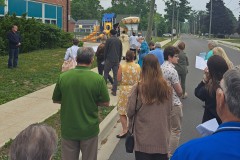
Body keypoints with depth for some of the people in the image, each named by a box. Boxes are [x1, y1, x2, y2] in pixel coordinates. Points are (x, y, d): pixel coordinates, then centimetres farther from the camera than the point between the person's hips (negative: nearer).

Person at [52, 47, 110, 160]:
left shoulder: (63, 77, -10)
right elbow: (105, 103, -7)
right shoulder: (98, 79, -16)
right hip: (89, 129, -1)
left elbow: (56, 100, 2)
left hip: (68, 129, 2)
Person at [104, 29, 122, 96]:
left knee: (106, 74, 8)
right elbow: (121, 51, 11)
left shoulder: (108, 40, -6)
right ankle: (114, 91, 4)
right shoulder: (119, 41, 7)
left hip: (109, 60, -4)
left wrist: (105, 59, 6)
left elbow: (105, 50, -4)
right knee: (115, 76, 5)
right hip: (116, 60, 4)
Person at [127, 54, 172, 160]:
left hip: (143, 138, -2)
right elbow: (169, 111, 5)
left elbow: (130, 112, -9)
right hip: (161, 136, 3)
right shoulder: (166, 88, -6)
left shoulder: (138, 88, -15)